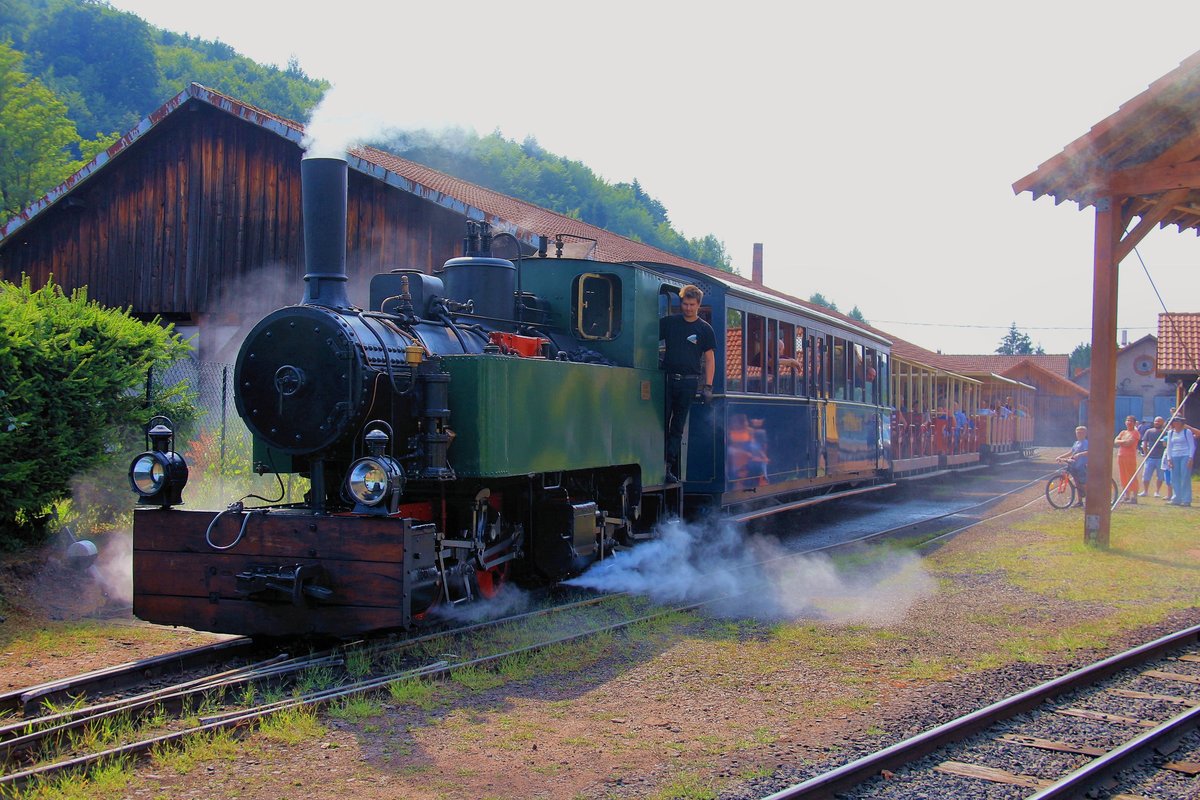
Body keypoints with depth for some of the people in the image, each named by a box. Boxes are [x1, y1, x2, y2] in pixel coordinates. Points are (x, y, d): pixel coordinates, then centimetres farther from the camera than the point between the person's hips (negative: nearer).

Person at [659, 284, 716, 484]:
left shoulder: (705, 329, 5)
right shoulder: (668, 323, 8)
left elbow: (709, 359, 4)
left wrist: (707, 387, -4)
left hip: (689, 382, 0)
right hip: (667, 379, 1)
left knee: (678, 428, 3)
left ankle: (669, 468, 6)